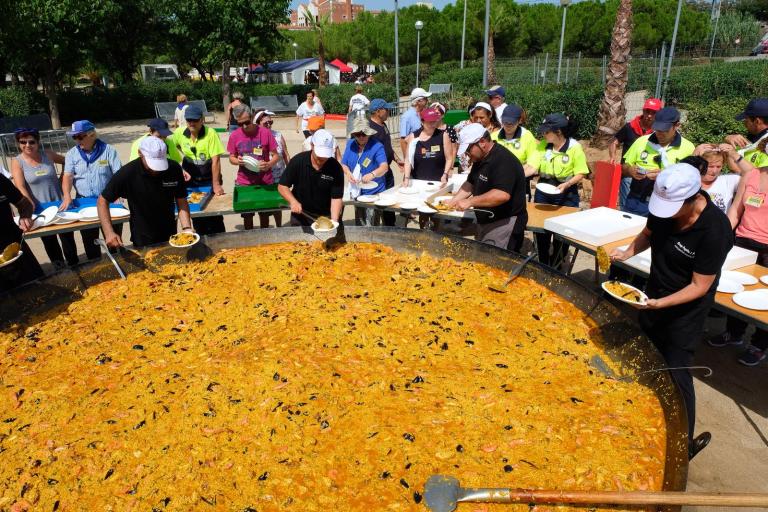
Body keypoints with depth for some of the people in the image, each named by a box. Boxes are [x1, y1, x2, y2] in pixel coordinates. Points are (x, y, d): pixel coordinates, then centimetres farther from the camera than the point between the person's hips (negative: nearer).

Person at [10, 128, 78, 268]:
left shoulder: (47, 154, -2)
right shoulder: (17, 162, -8)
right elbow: (20, 187, -16)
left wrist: (63, 179, 3)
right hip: (40, 209, -1)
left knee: (67, 236, 10)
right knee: (49, 241, 13)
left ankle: (74, 265, 26)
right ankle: (60, 268, 27)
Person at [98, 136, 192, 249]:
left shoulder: (174, 169, -15)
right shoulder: (128, 173, -20)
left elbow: (182, 201, -7)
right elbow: (103, 201, -11)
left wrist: (187, 228, -21)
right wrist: (109, 233, -21)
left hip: (170, 236, 3)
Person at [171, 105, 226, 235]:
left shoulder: (210, 133, -16)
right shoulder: (180, 133, -3)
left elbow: (216, 160, -19)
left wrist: (216, 184, -21)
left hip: (209, 181, -4)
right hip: (190, 181, 4)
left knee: (214, 217, 0)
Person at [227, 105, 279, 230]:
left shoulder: (265, 132, -9)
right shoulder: (234, 136, -3)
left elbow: (276, 156, -4)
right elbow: (232, 157, 7)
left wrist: (269, 165, -24)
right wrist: (237, 161, -16)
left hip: (265, 181, -1)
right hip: (244, 182, 1)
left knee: (264, 213, 11)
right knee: (247, 214, 11)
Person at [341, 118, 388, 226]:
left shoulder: (377, 146, -12)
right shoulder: (350, 144, 5)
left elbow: (384, 167, -24)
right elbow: (344, 164, 9)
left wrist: (372, 174, -43)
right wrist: (348, 173, -13)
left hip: (373, 193, -5)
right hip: (356, 192, 6)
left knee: (370, 227, -11)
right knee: (359, 224, 17)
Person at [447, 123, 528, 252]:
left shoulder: (503, 161, -22)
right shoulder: (480, 159, 10)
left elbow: (502, 195, -34)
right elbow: (470, 184, 18)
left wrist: (470, 202, -28)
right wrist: (453, 201, 3)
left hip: (504, 224, -10)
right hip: (486, 221, 10)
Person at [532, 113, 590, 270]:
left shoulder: (575, 147, -14)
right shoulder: (542, 145, -3)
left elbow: (581, 174, -11)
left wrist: (566, 184, -27)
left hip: (566, 195, -4)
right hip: (543, 192, 4)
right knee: (540, 229, 9)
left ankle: (557, 268, 27)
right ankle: (543, 266, 27)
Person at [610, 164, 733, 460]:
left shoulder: (715, 231, -29)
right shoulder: (664, 206, -14)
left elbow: (700, 286, -23)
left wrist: (659, 304, -33)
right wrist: (629, 251, -12)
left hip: (685, 308, -6)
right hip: (654, 294, 6)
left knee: (675, 374, -2)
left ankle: (684, 444, 17)